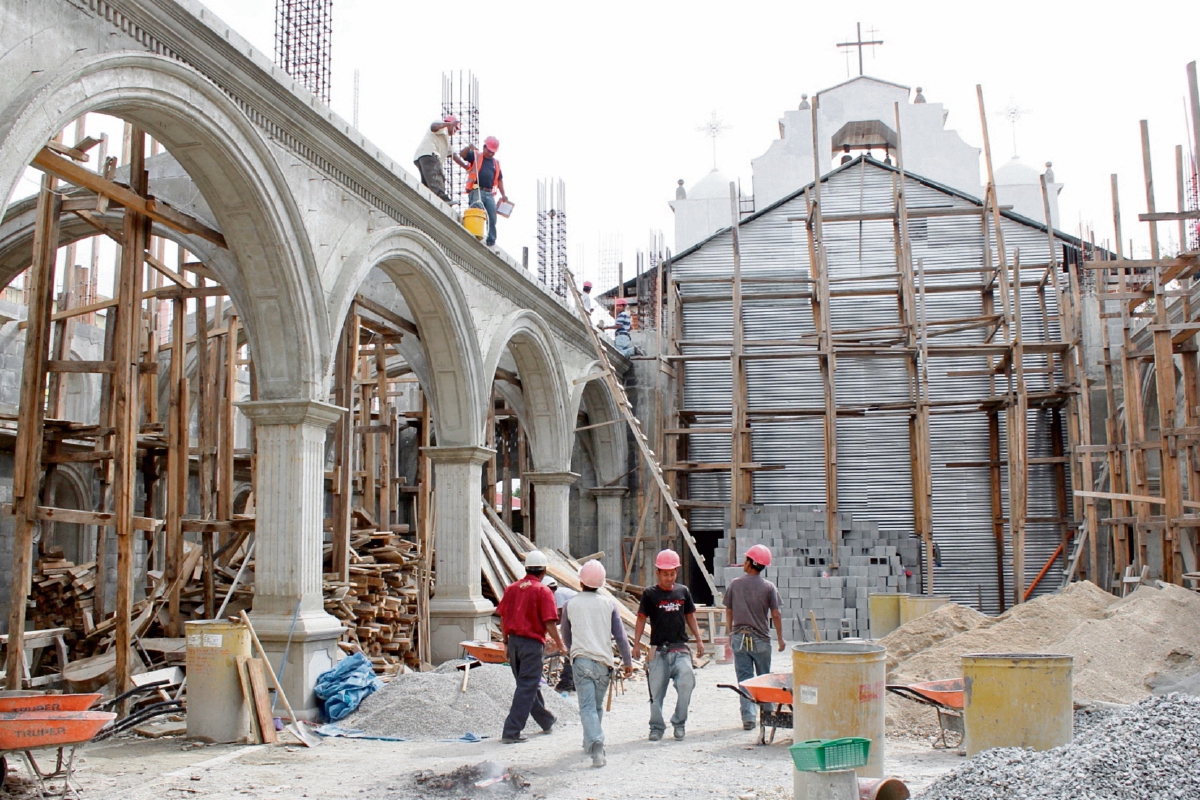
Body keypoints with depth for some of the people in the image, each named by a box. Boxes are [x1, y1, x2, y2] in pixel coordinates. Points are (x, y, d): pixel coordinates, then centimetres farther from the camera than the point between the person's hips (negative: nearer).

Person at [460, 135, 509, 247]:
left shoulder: (496, 162, 21)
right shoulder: (476, 156, 9)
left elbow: (499, 179, 23)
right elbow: (462, 154, -4)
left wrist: (503, 194, 15)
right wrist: (469, 148, -23)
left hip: (489, 193, 5)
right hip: (477, 191, -5)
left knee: (492, 218, -1)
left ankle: (491, 241, 3)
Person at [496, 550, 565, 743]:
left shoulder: (512, 588, 7)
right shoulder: (543, 591, -10)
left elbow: (502, 618, 10)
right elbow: (549, 623, -15)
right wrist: (560, 645, -2)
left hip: (513, 640, 7)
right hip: (532, 642, -7)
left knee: (528, 684, 20)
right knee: (527, 688, -1)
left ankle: (547, 721, 39)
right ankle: (511, 732, -6)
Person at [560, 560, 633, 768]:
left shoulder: (570, 604, 5)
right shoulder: (609, 603, 5)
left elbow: (566, 637, 18)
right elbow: (620, 635, 3)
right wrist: (627, 661, 13)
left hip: (581, 660, -2)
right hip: (604, 661, 2)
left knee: (587, 707, -7)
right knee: (598, 706, 18)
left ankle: (596, 745, -25)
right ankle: (590, 742, 30)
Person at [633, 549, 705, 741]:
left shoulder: (683, 591, 8)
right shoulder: (650, 594, 0)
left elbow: (690, 617, 17)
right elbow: (641, 619, 1)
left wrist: (699, 639, 13)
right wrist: (637, 643, -6)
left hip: (680, 649, 2)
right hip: (658, 650, -1)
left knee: (686, 683, -15)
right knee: (656, 690, 3)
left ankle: (679, 722, 4)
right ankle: (657, 727, 19)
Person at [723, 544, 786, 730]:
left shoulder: (734, 584, -1)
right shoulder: (769, 587, -6)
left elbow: (728, 612, 6)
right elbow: (775, 615, -4)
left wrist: (730, 633, 19)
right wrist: (780, 638, 6)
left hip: (739, 637, 1)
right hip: (761, 638, 0)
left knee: (744, 679, 3)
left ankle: (748, 717, -3)